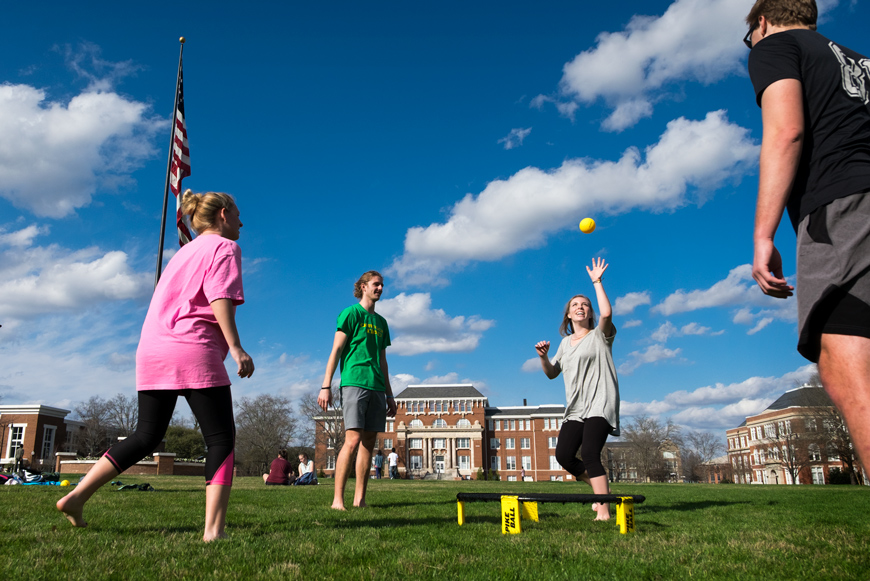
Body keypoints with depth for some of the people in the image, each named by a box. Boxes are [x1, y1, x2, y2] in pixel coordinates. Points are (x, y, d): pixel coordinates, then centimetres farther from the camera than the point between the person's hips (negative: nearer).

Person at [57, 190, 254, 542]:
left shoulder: (184, 252, 27)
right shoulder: (224, 246, 3)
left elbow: (165, 302, 23)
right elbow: (220, 298, -13)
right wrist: (236, 347, -19)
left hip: (151, 350, 8)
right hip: (194, 352, -8)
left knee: (147, 436, 17)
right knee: (221, 438, -3)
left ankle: (76, 496, 14)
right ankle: (214, 529, -9)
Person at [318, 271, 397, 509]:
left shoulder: (381, 322, 21)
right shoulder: (351, 313, 2)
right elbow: (336, 350, -4)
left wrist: (389, 394, 20)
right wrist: (326, 386, -12)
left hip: (376, 387, 7)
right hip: (354, 382, -7)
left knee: (369, 443, 4)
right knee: (353, 440, -14)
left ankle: (359, 499, 9)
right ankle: (338, 499, -10)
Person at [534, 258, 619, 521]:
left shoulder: (599, 336, 3)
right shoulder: (565, 342, 19)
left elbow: (606, 313, -19)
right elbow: (552, 373, 23)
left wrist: (597, 282, -11)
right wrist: (543, 357, 2)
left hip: (600, 404, -6)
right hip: (575, 409, 6)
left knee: (590, 453, -22)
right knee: (564, 455, -4)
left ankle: (604, 511, -19)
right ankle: (602, 489, 18)